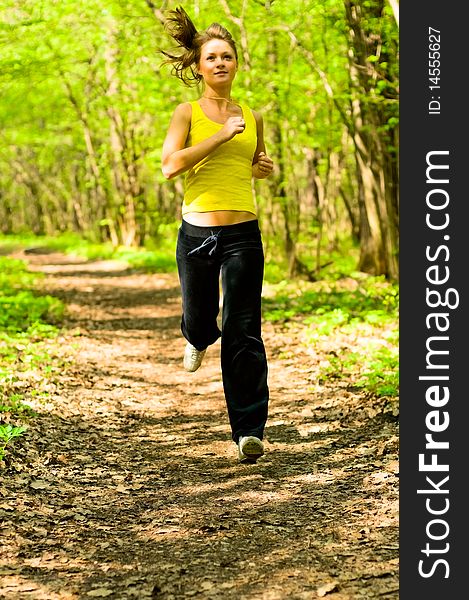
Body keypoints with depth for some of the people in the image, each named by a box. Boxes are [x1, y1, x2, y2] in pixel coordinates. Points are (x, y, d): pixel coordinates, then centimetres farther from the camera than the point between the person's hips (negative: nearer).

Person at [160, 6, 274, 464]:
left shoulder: (252, 119, 12)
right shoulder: (187, 113, 1)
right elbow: (170, 164, -14)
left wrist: (262, 168, 6)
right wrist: (222, 135, -15)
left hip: (243, 234, 1)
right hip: (197, 232, -1)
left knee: (243, 333, -5)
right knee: (199, 320, 13)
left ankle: (249, 429, -3)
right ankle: (198, 339, 53)